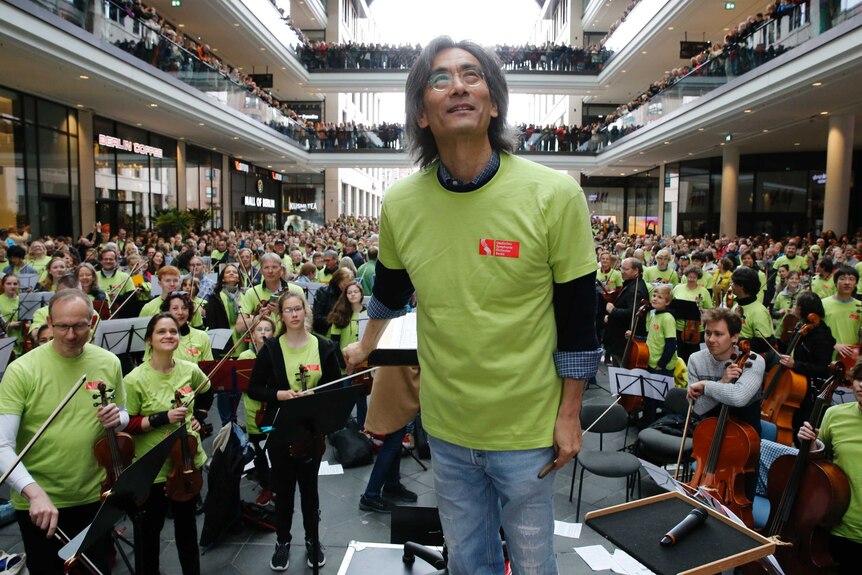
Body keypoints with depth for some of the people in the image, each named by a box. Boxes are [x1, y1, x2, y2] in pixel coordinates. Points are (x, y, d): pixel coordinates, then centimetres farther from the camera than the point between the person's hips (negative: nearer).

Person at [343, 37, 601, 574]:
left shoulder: (554, 194, -16)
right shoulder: (400, 203, -6)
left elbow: (578, 319, -9)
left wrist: (570, 414, -6)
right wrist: (366, 345, 27)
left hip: (528, 429, -2)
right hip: (446, 428, 3)